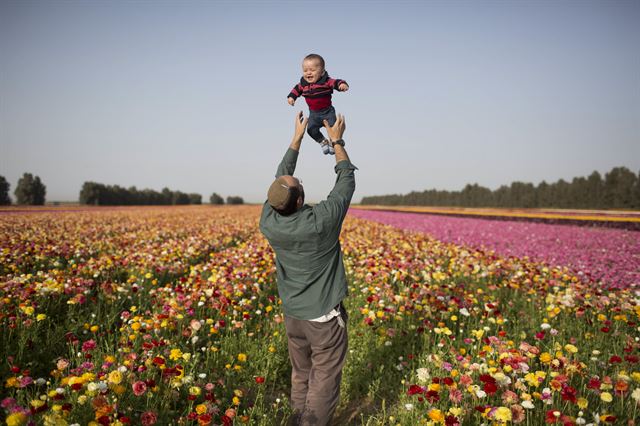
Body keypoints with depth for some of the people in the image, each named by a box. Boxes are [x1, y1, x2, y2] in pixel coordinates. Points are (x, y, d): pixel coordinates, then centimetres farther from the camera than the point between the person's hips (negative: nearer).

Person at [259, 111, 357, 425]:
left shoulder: (268, 222, -12)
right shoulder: (321, 221, -24)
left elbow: (281, 177, 3)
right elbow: (346, 181, -9)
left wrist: (297, 137, 9)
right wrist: (337, 141, 2)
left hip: (292, 314, 5)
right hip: (324, 316, -5)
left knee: (300, 375, 19)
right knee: (324, 380, 5)